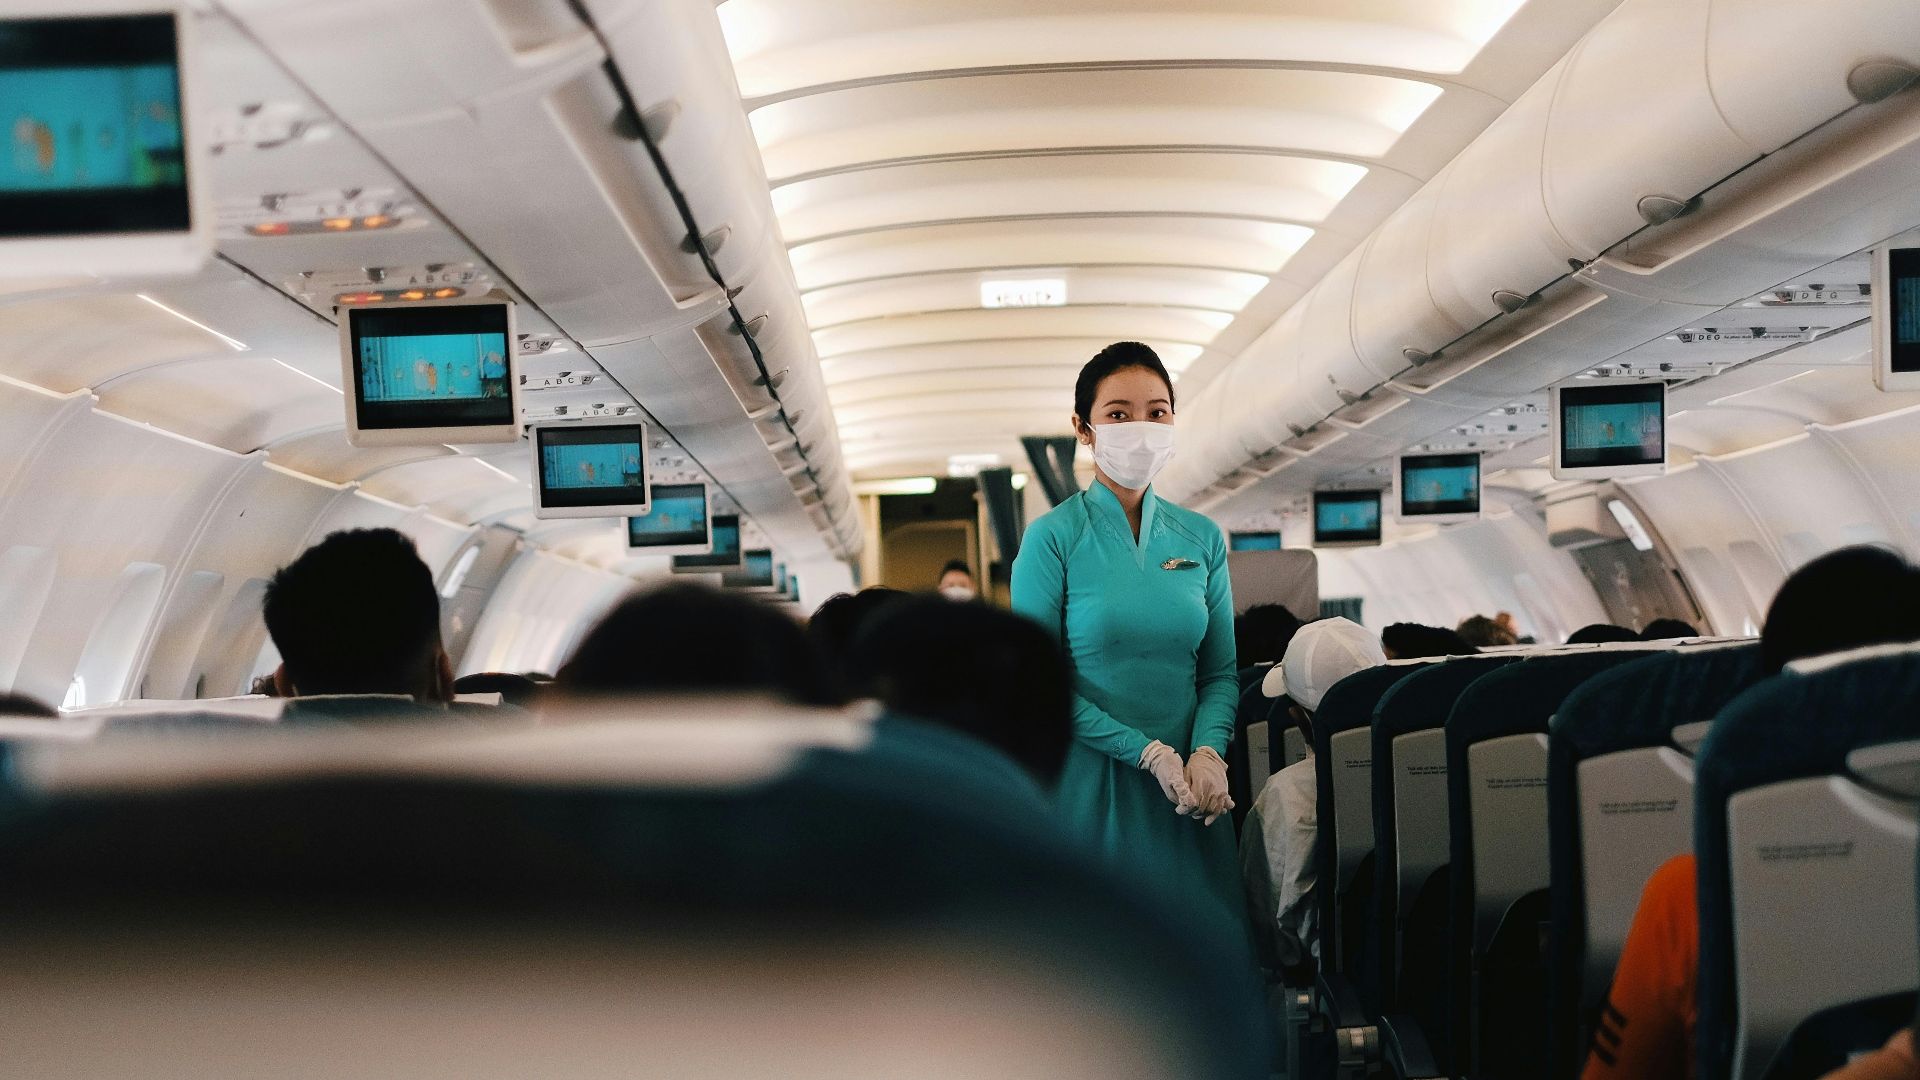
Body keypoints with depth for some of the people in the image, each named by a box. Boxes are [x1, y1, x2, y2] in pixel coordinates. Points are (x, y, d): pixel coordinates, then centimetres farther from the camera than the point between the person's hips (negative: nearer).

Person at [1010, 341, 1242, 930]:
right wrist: (1146, 752, -15)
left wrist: (1208, 752, -10)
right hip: (1089, 785, -4)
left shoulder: (1202, 539, 8)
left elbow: (1220, 672, 9)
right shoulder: (1053, 537, -5)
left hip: (1188, 791, 4)